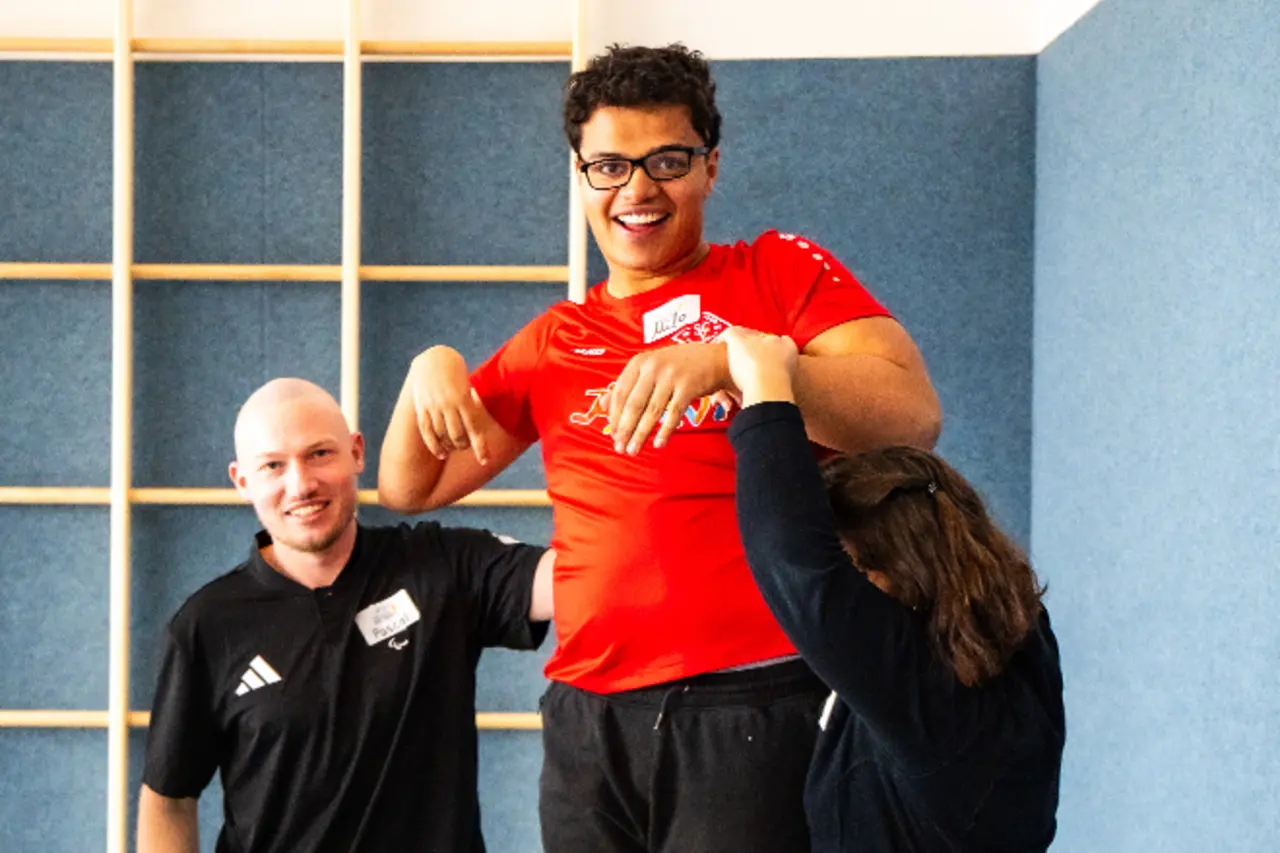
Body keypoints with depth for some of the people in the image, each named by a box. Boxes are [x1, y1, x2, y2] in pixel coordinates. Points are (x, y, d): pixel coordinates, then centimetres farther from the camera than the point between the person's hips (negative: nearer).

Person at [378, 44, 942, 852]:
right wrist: (431, 373, 1)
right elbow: (409, 488, 21)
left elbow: (912, 417, -12)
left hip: (754, 705, -4)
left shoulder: (781, 272, 4)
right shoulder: (551, 343, 17)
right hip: (587, 719, 5)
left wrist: (730, 360, -24)